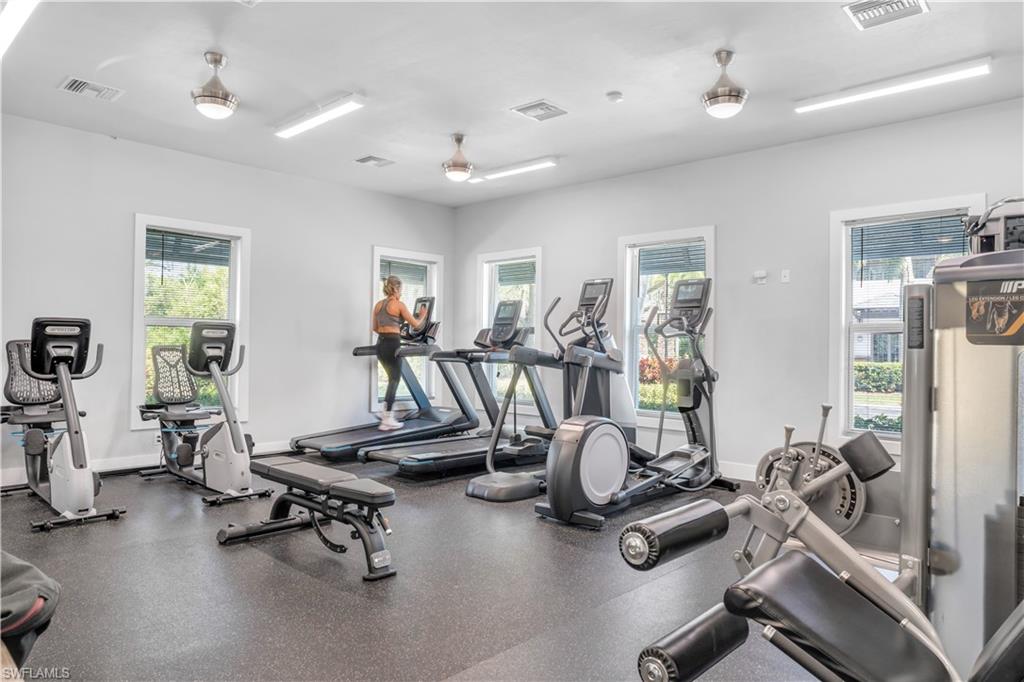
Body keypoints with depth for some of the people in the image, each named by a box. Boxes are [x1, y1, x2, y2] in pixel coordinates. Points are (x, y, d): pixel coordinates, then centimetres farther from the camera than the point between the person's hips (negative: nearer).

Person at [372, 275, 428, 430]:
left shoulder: (378, 305, 12)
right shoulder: (399, 305, -6)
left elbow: (375, 328, 18)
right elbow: (415, 324, -1)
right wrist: (423, 316, 19)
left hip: (380, 344, 7)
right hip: (392, 344, -7)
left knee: (392, 379, 20)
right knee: (394, 380, 1)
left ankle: (387, 414, 20)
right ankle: (387, 420, 0)